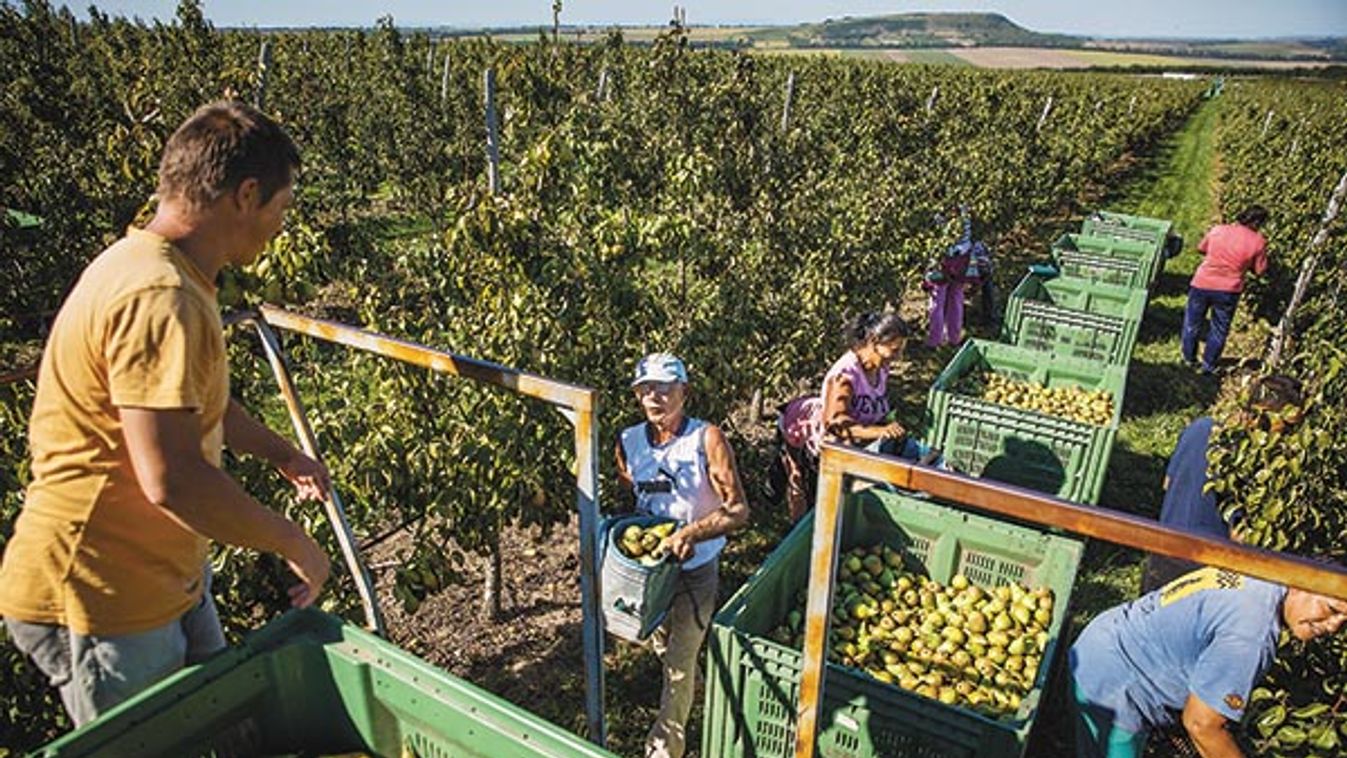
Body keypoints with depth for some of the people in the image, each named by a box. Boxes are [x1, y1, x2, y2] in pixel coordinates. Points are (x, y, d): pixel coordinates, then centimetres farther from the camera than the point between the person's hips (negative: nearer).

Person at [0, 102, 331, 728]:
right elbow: (172, 480, -33)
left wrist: (280, 452, 23)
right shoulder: (159, 299, -28)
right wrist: (293, 543, -21)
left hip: (165, 578, 10)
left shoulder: (157, 270, 8)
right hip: (96, 603, -10)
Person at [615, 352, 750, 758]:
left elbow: (738, 511, -21)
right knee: (661, 648, 22)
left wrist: (691, 532, -34)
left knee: (680, 660, -2)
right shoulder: (629, 441, -6)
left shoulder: (707, 439, -20)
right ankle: (683, 708, 50)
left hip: (695, 568, -5)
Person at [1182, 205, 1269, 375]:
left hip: (1202, 284, 1)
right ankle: (1208, 366, 25)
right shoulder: (1258, 242, -9)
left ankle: (1189, 358, 33)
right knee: (1219, 330, 17)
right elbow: (1259, 270, 0)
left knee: (1192, 323, 20)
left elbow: (1201, 248, 12)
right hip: (1228, 291, -1)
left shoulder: (1218, 230, -4)